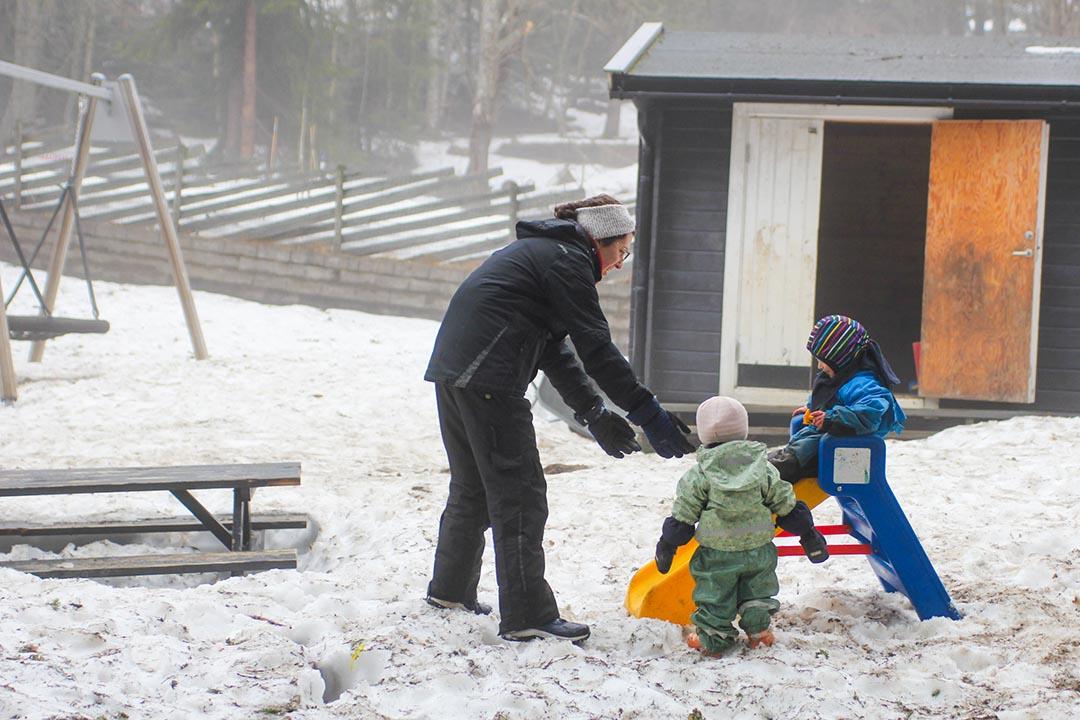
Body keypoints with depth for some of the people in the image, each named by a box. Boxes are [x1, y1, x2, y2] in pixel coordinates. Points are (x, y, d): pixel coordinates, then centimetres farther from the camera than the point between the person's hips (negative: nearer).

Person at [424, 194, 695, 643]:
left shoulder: (539, 250, 25)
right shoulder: (568, 260, -6)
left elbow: (555, 350, 25)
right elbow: (597, 348, -11)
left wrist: (593, 412, 21)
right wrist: (648, 414, -8)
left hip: (453, 370, 10)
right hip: (488, 381, -10)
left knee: (472, 487, 23)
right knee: (519, 493, -7)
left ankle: (450, 590, 35)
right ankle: (527, 616, -7)